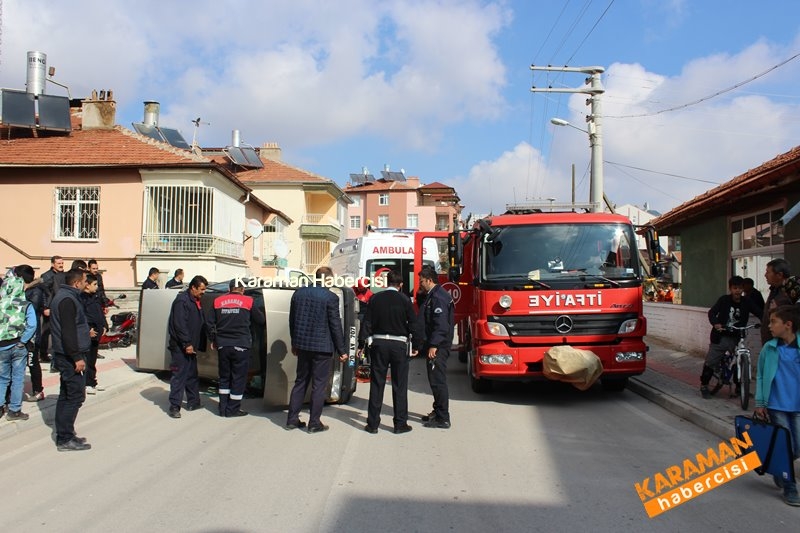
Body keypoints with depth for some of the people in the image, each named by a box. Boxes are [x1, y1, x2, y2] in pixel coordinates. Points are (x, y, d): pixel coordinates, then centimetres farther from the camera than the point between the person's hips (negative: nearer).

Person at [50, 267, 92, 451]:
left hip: (65, 356, 11)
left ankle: (63, 435, 21)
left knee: (66, 395, 14)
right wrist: (77, 357, -24)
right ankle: (65, 439, -4)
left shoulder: (63, 296, 15)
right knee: (75, 396, -8)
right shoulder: (68, 300, -18)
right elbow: (68, 331, -24)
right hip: (70, 356, -11)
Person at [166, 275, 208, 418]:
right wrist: (187, 343, -23)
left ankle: (193, 402, 25)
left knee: (192, 375, 15)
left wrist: (200, 345, 15)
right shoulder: (182, 301, -14)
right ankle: (174, 406, -3)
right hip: (181, 347, -9)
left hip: (190, 346, 9)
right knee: (179, 376, -7)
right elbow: (180, 325, -21)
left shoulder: (196, 301, 15)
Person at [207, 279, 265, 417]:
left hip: (222, 345, 4)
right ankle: (233, 409, 8)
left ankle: (223, 408, 18)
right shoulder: (248, 301, -2)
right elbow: (261, 320, 6)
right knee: (239, 378, 5)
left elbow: (210, 323, 8)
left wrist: (213, 340, 19)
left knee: (224, 377, 15)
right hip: (240, 346, -4)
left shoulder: (218, 301, 7)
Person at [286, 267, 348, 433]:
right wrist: (341, 351, -1)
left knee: (300, 382, 16)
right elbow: (335, 326, -10)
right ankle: (314, 423, 8)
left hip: (302, 345, 5)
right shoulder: (330, 297, -13)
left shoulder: (298, 293, 4)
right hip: (322, 346, -5)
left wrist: (294, 343, 22)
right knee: (318, 385, 3)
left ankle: (292, 419, 20)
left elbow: (292, 320, 10)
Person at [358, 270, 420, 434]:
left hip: (379, 344, 2)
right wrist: (415, 346, 7)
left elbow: (367, 323, 1)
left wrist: (362, 344, 5)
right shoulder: (405, 300, -4)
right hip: (399, 345, -2)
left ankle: (373, 424, 10)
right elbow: (413, 325, -2)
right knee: (400, 386, 6)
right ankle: (400, 423, 10)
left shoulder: (375, 299, 1)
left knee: (376, 385, 7)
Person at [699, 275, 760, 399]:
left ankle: (739, 387, 22)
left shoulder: (746, 303, 1)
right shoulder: (724, 300, -7)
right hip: (720, 337, -3)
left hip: (736, 338, 3)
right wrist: (715, 324, -35)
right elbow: (712, 312, -16)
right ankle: (704, 385, 17)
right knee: (710, 362, 0)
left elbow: (758, 313, -6)